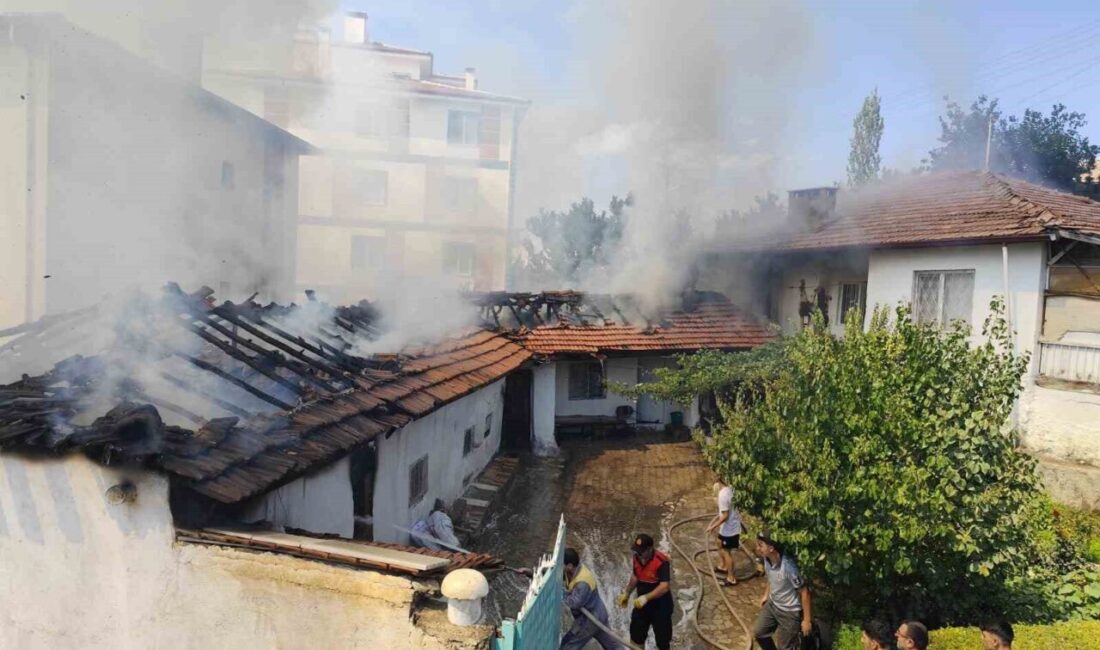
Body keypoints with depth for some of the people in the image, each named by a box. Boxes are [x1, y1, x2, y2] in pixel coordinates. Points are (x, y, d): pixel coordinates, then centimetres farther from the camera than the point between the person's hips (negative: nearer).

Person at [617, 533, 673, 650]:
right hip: (642, 603, 6)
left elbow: (664, 587, -32)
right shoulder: (637, 557, -6)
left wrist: (646, 597, -40)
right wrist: (626, 593, 5)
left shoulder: (662, 562, -28)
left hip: (660, 605, -6)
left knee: (662, 639, 10)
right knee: (636, 634, 18)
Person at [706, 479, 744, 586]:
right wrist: (715, 520, 17)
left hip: (729, 528, -9)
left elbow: (725, 515, -26)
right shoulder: (729, 489, 1)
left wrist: (713, 526, -18)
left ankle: (731, 578, 18)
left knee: (726, 552, 5)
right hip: (730, 525, 9)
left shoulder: (723, 494, -28)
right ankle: (722, 566, 44)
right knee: (720, 543, 28)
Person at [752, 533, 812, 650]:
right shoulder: (767, 559, -12)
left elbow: (804, 592, -24)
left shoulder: (788, 567, -35)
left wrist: (807, 620, -17)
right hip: (772, 604, 7)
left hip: (790, 612, -7)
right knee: (758, 632, 19)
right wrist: (766, 595, 21)